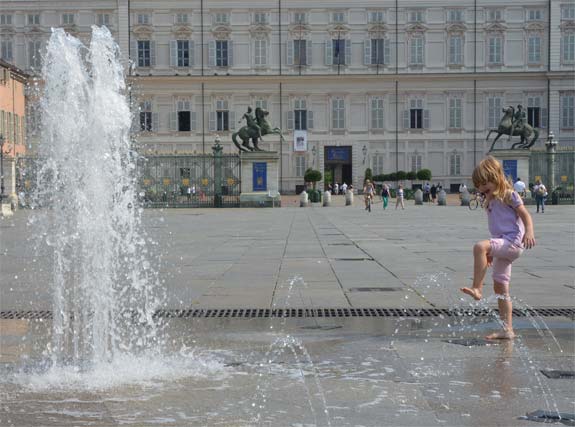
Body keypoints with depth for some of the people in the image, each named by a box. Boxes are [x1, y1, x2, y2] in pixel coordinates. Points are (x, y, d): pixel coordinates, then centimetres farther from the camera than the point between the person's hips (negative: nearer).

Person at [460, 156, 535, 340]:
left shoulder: (509, 194, -3)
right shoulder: (490, 202, 22)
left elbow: (525, 214, -12)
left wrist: (529, 232, -30)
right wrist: (491, 252, 28)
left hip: (512, 241, -10)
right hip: (502, 245, 10)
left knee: (479, 247, -34)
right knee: (500, 287, 9)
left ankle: (477, 289, -34)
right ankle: (507, 329, 14)